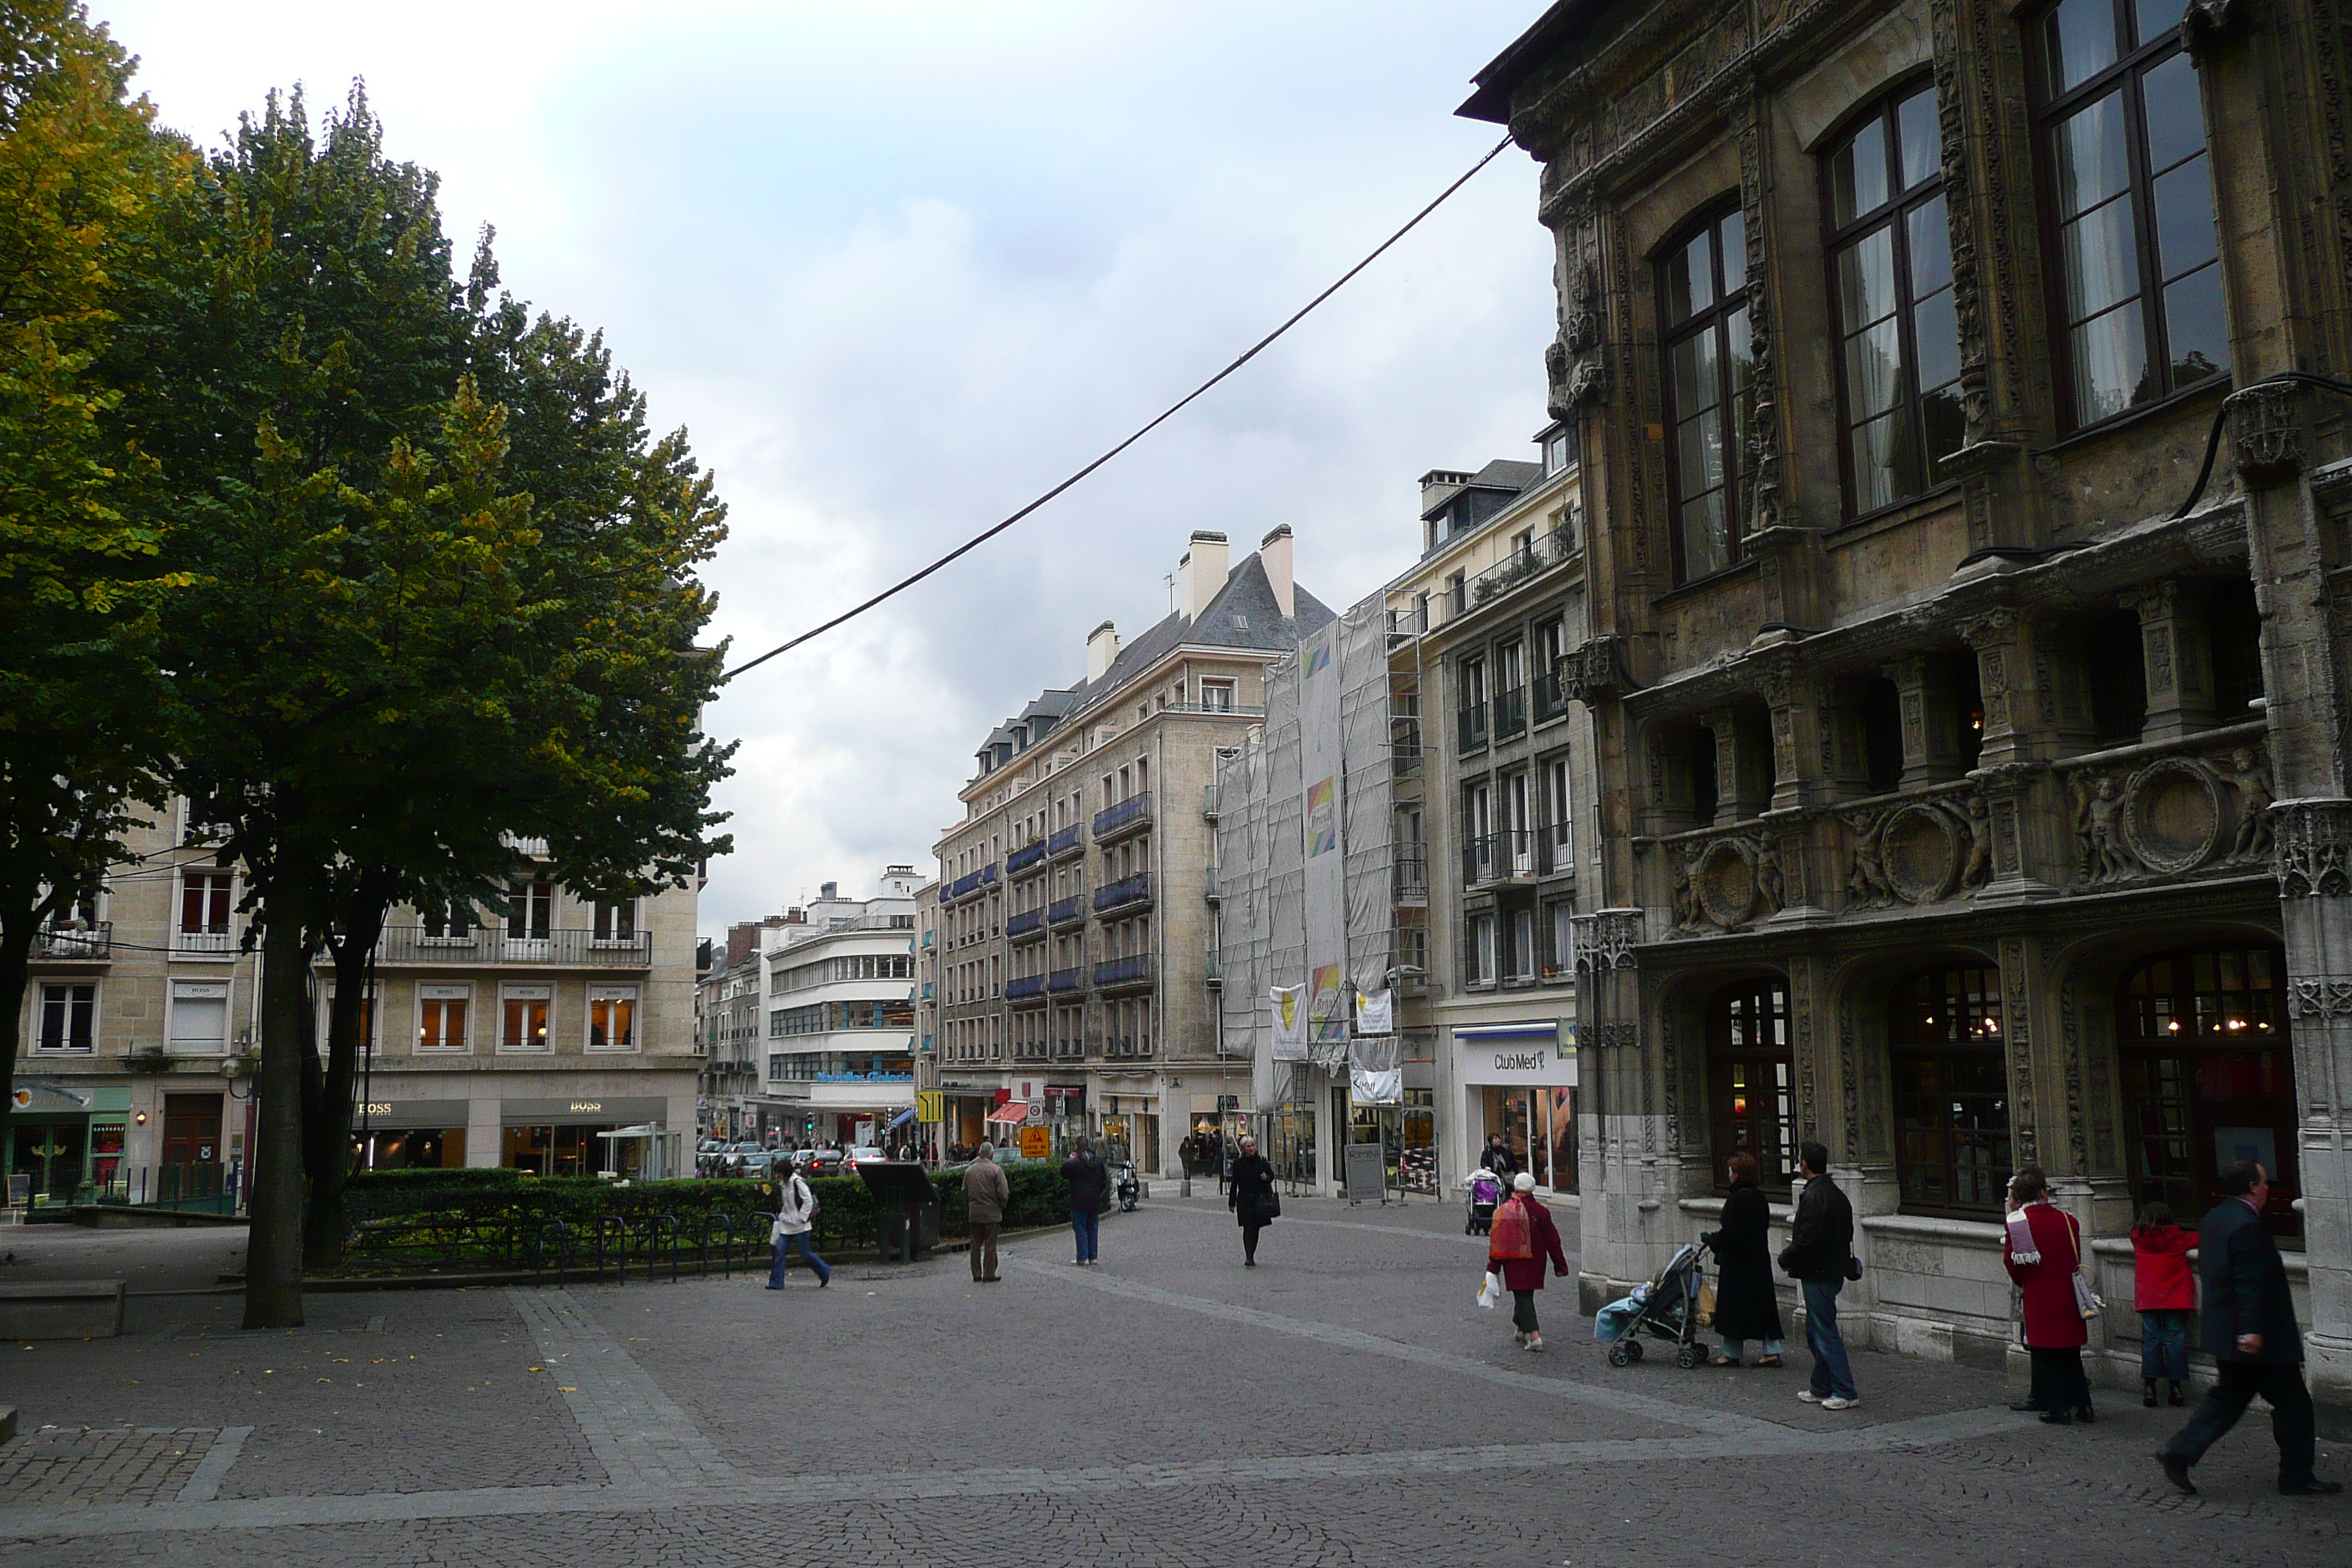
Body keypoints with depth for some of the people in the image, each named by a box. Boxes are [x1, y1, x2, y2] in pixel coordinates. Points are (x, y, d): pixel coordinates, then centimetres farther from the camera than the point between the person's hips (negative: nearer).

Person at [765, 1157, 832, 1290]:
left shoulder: (798, 1183, -13)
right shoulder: (782, 1185, 12)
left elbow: (809, 1201, -16)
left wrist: (802, 1218, -18)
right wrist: (781, 1217, 12)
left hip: (800, 1226, -8)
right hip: (786, 1225, 8)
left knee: (805, 1254, -1)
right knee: (780, 1252, -2)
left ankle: (826, 1273, 18)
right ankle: (776, 1282, 1)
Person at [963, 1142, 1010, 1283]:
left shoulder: (970, 1170, 5)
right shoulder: (996, 1170, -10)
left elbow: (964, 1192, 10)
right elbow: (1003, 1193, -12)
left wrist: (967, 1210, 20)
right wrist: (1002, 1205, 6)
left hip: (974, 1213, 4)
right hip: (991, 1213, -4)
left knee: (976, 1245, 10)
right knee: (990, 1245, 1)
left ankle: (976, 1276, 14)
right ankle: (989, 1275, 3)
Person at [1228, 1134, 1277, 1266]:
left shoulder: (1262, 1160, 4)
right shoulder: (1238, 1164, -1)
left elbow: (1271, 1174, 14)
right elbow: (1234, 1184, 3)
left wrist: (1267, 1178, -10)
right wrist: (1232, 1203, 3)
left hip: (1260, 1199, 3)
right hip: (1245, 1200, -3)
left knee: (1256, 1228, 8)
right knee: (1248, 1227, -12)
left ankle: (1252, 1257, 19)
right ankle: (1248, 1257, -17)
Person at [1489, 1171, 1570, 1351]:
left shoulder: (1504, 1211, -11)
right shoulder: (1541, 1212, -3)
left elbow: (1497, 1242, -8)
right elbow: (1553, 1241, 2)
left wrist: (1493, 1267, -1)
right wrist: (1560, 1266, 9)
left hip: (1515, 1263, -4)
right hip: (1536, 1261, 4)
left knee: (1522, 1296, -2)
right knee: (1526, 1294, 20)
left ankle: (1534, 1335, -16)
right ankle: (1520, 1328, 35)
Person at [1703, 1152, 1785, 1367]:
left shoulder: (1738, 1199, -20)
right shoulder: (1759, 1197, 8)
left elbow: (1729, 1234, -23)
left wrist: (1710, 1239, -3)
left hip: (1738, 1262, -9)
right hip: (1760, 1260, 9)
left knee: (1734, 1307, 2)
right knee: (1762, 1304, 12)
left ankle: (1732, 1354, 10)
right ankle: (1771, 1351, 13)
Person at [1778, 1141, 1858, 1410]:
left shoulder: (1813, 1197, -19)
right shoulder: (1836, 1194, 12)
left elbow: (1806, 1242, -24)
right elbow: (1846, 1234, 19)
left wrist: (1786, 1259, -6)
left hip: (1818, 1275, -10)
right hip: (1833, 1271, 10)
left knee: (1825, 1333, -4)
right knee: (1816, 1332, 17)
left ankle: (1846, 1393, -1)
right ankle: (1821, 1389, 24)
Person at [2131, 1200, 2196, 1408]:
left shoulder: (2138, 1237, 3)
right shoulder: (2176, 1237, -1)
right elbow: (2196, 1240, 13)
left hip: (2147, 1299, 1)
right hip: (2175, 1298, -1)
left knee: (2151, 1340, 3)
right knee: (2175, 1339, 3)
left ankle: (2149, 1387, -1)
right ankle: (2176, 1387, 3)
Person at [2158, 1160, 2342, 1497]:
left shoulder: (2213, 1219, 10)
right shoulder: (2248, 1225, -20)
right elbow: (2252, 1284, -25)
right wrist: (2253, 1329, -26)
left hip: (2223, 1331, 9)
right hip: (2259, 1339, -9)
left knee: (2228, 1399, 14)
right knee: (2293, 1404, 5)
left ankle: (2179, 1452, 6)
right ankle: (2297, 1478, 13)